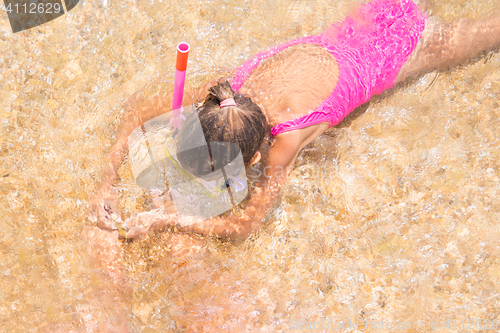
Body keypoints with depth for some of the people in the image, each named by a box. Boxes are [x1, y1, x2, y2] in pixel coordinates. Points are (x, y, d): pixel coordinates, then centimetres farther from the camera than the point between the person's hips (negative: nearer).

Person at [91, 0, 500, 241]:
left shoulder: (286, 138, -42)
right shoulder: (222, 92, -29)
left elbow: (246, 225, -33)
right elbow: (139, 108, -17)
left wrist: (165, 219, -36)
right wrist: (109, 181, -25)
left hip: (397, 42, -4)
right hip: (338, 39, 4)